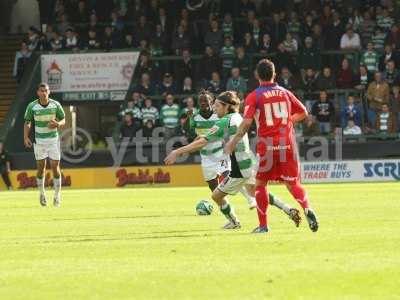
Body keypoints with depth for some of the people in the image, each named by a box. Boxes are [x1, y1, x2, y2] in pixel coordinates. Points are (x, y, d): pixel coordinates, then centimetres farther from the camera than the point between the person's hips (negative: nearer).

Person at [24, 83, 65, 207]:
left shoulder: (55, 105, -5)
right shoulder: (32, 106, -7)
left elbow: (63, 120, 4)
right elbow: (27, 123, -1)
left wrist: (57, 124, -20)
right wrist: (26, 137, -16)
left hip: (53, 139, 0)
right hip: (39, 140, 0)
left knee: (55, 167, -5)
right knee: (41, 167, 3)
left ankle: (57, 195, 6)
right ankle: (42, 193, 22)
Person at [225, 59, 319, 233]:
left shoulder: (253, 97, -2)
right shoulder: (285, 93, 9)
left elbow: (247, 122, -12)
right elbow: (303, 113, 15)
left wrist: (234, 141, -5)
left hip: (267, 145, -3)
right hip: (287, 143, 3)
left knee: (260, 183, 12)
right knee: (292, 183, 9)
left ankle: (263, 225, 9)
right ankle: (307, 208, -20)